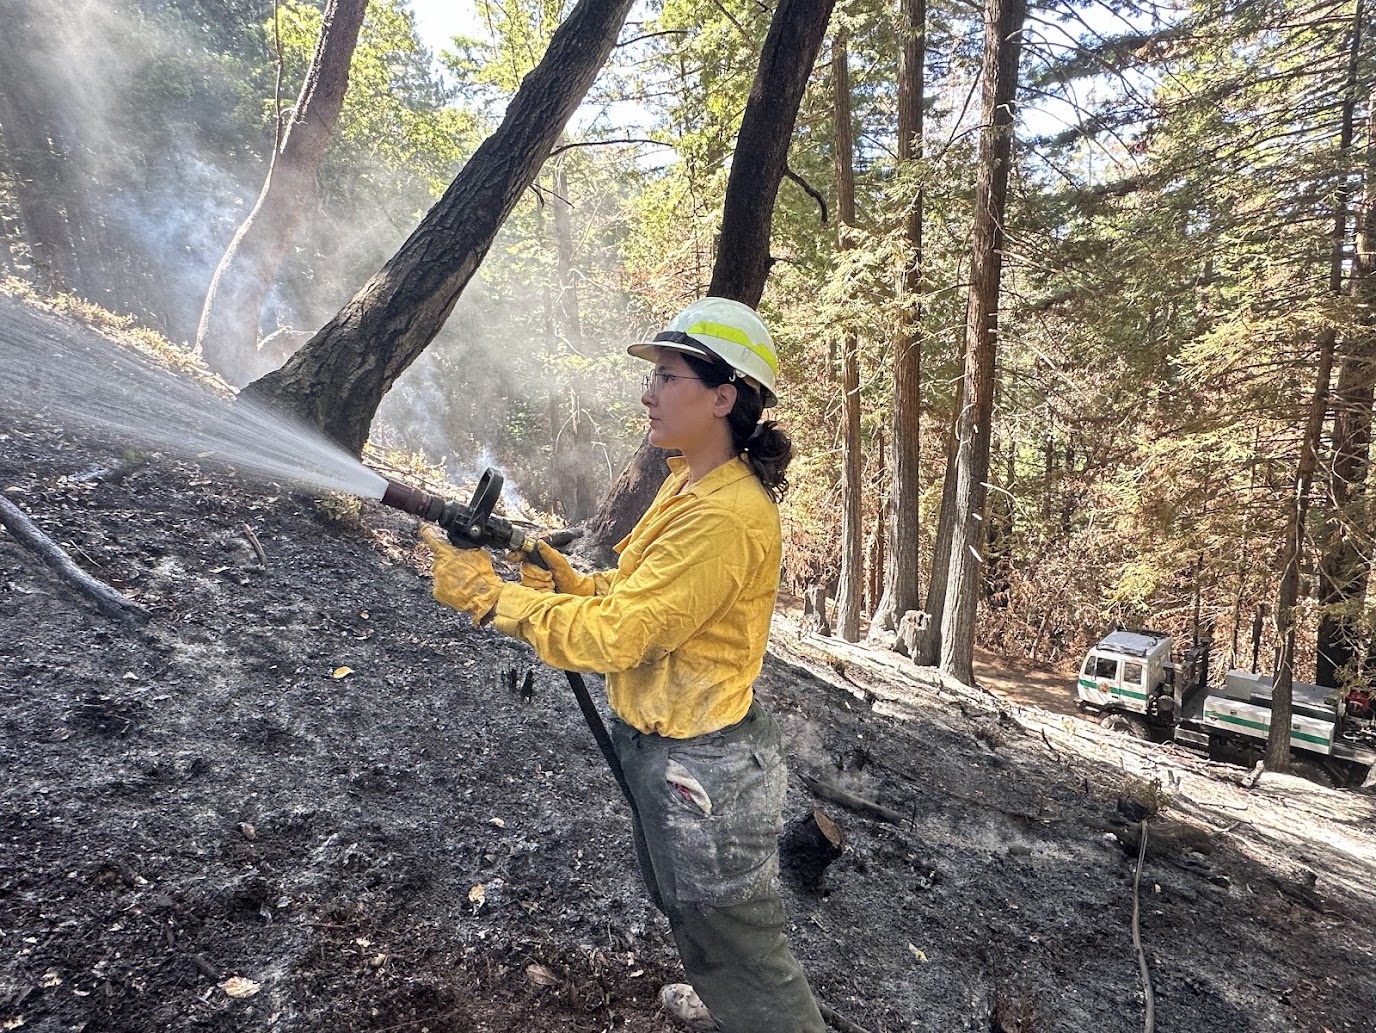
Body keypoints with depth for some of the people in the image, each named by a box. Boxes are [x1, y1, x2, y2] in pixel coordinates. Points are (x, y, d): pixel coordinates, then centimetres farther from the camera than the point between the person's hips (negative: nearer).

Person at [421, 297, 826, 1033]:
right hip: (658, 746, 10)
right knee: (681, 901, 32)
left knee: (734, 940, 12)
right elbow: (636, 592, 9)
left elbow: (615, 635, -28)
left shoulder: (725, 516, -29)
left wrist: (486, 594, -23)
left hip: (703, 765, -10)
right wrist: (571, 583, -7)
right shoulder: (690, 482, 3)